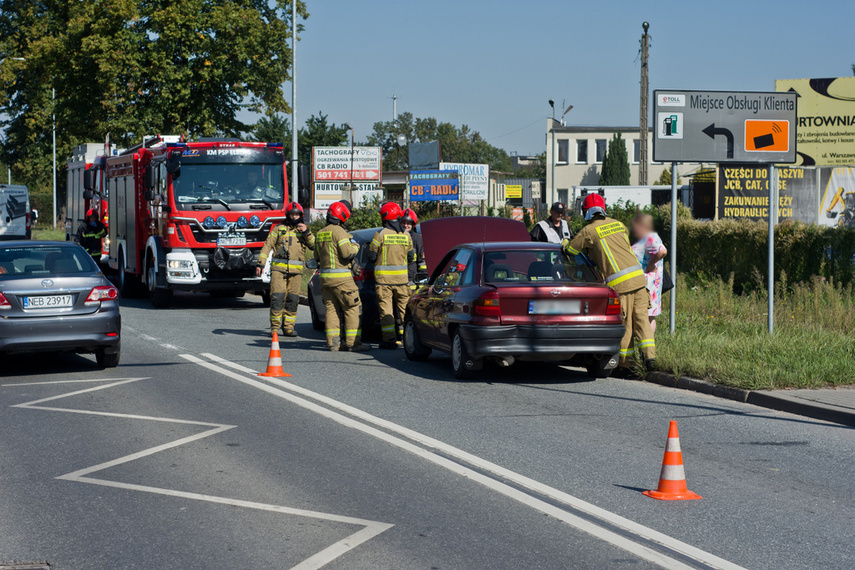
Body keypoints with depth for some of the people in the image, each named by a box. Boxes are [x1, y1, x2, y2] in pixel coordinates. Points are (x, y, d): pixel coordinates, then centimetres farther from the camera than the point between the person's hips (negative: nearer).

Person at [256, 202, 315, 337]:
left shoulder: (303, 230, 17)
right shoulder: (279, 229, 10)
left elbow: (314, 246, 4)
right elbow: (267, 246, 6)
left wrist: (307, 232, -10)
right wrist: (261, 264, -3)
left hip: (296, 270, 2)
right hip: (279, 268, -2)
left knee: (293, 300, 0)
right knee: (277, 297, -10)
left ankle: (288, 327, 7)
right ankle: (275, 327, -4)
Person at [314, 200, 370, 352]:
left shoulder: (320, 234, 14)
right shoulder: (339, 232, -12)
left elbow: (317, 256, 20)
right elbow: (348, 253, -18)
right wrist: (355, 246, 0)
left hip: (325, 276, 8)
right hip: (341, 277, -8)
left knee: (331, 309, 9)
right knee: (353, 309, -2)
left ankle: (333, 342, 5)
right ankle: (353, 342, -4)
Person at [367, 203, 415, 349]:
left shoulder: (380, 235, -9)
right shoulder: (406, 235, 3)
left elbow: (371, 257, -4)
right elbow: (411, 257, 10)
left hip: (383, 277, -3)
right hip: (401, 277, 3)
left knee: (385, 308, -1)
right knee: (404, 308, 11)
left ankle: (390, 340, -5)